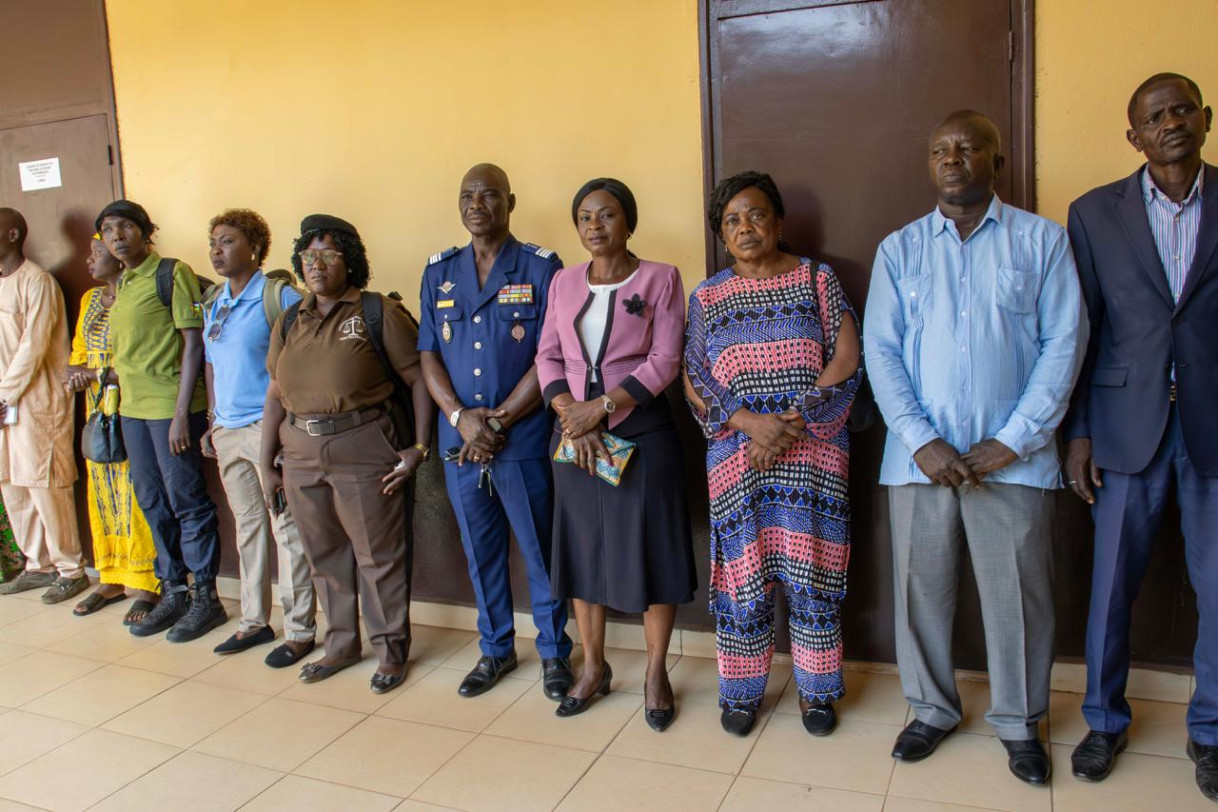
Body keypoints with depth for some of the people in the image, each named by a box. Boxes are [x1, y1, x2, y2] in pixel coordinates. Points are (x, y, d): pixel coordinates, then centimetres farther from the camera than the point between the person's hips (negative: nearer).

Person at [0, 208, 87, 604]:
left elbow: (33, 346, -14)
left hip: (36, 400, -8)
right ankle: (38, 566, 22)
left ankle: (70, 570, 6)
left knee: (45, 486, -4)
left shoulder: (36, 281, -9)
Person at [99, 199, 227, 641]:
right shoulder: (121, 285, 15)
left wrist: (182, 413, -17)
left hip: (171, 406, -8)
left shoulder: (173, 273, -7)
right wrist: (111, 373, 6)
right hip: (132, 408, 8)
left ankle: (206, 597, 12)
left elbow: (193, 342, -12)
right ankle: (174, 592, 26)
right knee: (153, 504, 13)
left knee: (187, 502, 0)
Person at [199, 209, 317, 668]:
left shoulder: (278, 296, -9)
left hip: (270, 428, -7)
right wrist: (213, 422, 17)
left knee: (287, 528, -2)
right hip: (228, 431, 7)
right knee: (248, 525, 15)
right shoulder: (213, 303, 14)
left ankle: (299, 630, 7)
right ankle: (254, 621, 26)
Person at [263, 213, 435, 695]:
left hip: (366, 451, -6)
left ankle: (390, 650, 20)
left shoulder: (379, 313, -6)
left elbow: (419, 378, -8)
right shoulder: (290, 322, 12)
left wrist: (420, 447, -14)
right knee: (324, 555, 15)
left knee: (379, 555, 3)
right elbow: (275, 394, 14)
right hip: (303, 453, 6)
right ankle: (341, 645, 32)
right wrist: (267, 464, 12)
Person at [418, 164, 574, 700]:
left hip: (524, 439, -4)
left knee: (539, 550, 7)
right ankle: (495, 649, 32)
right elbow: (428, 355, 6)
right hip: (459, 440, 4)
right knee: (480, 552, 15)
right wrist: (460, 417, -9)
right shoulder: (439, 272, 9)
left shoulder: (540, 268, -4)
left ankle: (554, 651, 25)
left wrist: (498, 420, -13)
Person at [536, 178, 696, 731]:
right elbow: (548, 357, 6)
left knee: (651, 548, 2)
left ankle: (656, 673, 19)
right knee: (583, 547, 10)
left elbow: (665, 361, -9)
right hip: (574, 432, 4)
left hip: (641, 430, -3)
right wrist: (572, 417, -10)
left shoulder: (660, 279, -2)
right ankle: (593, 668, 27)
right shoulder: (563, 282, 10)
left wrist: (603, 406, -16)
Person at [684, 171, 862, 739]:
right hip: (736, 453, 1)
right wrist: (748, 421, -14)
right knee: (744, 571, 4)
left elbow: (847, 358, -4)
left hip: (813, 447, -1)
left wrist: (794, 420, -14)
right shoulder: (708, 297, 8)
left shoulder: (817, 280, 4)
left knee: (811, 569, 3)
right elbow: (694, 380, 3)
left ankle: (817, 691, 21)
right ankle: (742, 691, 20)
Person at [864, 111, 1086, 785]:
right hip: (920, 455, 1)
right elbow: (880, 351, 2)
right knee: (921, 588, 9)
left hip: (1012, 457, -1)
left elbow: (1064, 342, -1)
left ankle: (1020, 723, 28)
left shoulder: (1042, 240, 4)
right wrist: (920, 440, -9)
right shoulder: (899, 249, 7)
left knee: (1018, 595, 6)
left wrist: (1013, 440, -9)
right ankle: (932, 709, 29)